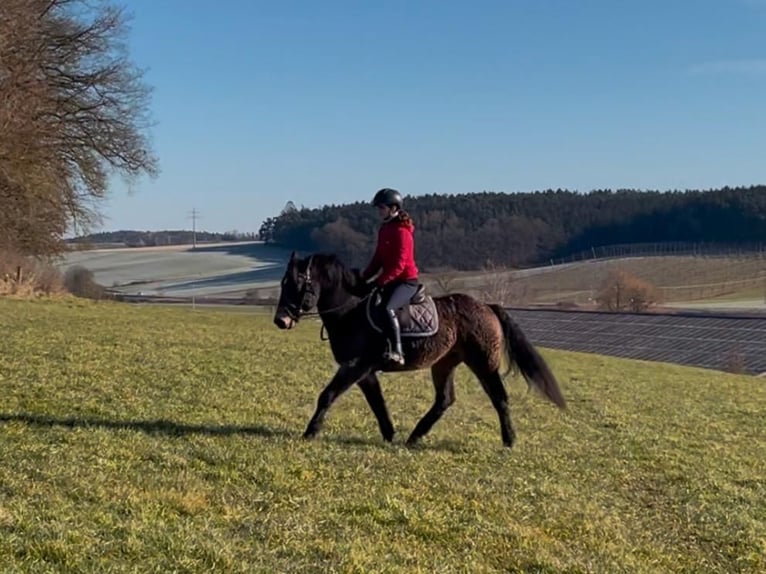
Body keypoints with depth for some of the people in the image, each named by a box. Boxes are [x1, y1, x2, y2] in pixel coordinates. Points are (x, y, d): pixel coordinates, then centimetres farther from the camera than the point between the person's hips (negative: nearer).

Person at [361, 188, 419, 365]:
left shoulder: (401, 231, -16)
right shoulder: (384, 229, 12)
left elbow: (398, 265, -21)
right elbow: (378, 258, 16)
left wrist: (379, 281, -22)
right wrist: (365, 277, 5)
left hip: (406, 281, -10)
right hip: (391, 281, 10)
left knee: (387, 308, -33)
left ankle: (396, 352, -36)